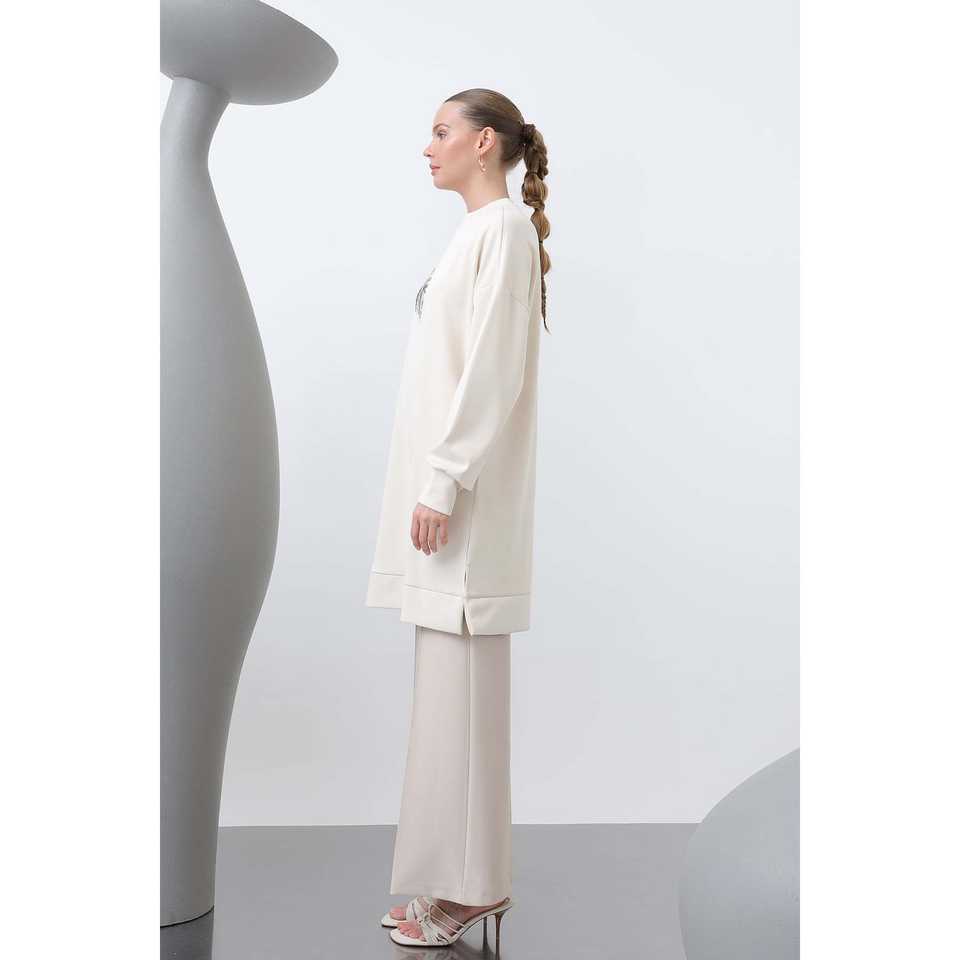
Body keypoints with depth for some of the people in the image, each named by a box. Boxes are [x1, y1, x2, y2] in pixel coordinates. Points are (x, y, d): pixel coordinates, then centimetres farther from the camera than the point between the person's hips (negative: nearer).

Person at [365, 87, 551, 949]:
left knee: (459, 687, -5)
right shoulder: (476, 231, 19)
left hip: (466, 492, -9)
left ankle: (470, 885, 7)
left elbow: (493, 370, -17)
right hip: (443, 483, 9)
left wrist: (444, 484, -20)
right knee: (448, 686, 11)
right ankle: (457, 876, 20)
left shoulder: (504, 228, -8)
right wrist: (431, 484, 17)